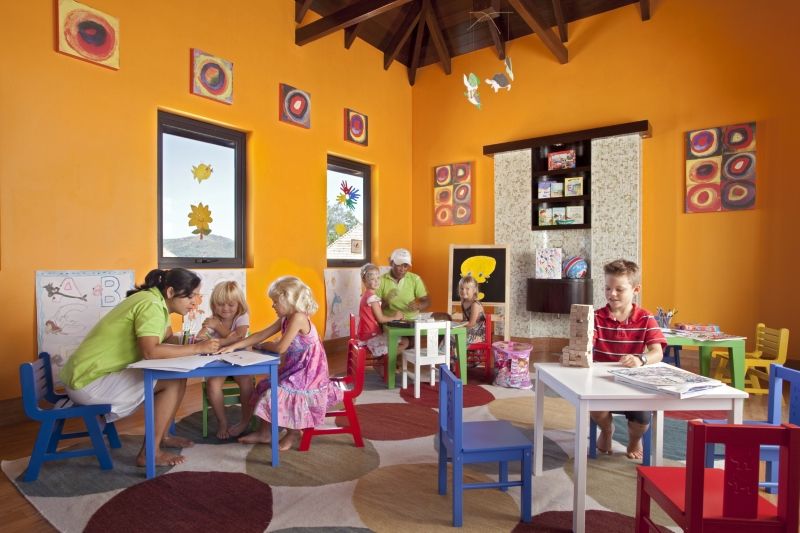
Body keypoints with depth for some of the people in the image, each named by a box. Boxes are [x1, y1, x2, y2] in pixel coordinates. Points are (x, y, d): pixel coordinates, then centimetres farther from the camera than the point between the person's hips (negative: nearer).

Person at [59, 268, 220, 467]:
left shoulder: (157, 301, 8)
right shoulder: (151, 305, -22)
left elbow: (168, 339, 12)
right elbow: (150, 351, -34)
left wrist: (197, 341, -6)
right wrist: (197, 348, -28)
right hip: (89, 383, -9)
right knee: (175, 381, -16)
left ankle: (162, 436, 18)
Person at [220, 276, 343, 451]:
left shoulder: (298, 317, -23)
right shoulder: (285, 319, 6)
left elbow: (280, 348, -22)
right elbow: (261, 335, 7)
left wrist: (260, 345, -2)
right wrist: (234, 346, 1)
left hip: (307, 372, -10)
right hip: (295, 369, 10)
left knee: (281, 392, -13)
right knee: (267, 387, 12)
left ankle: (293, 433, 13)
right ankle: (264, 433, 24)